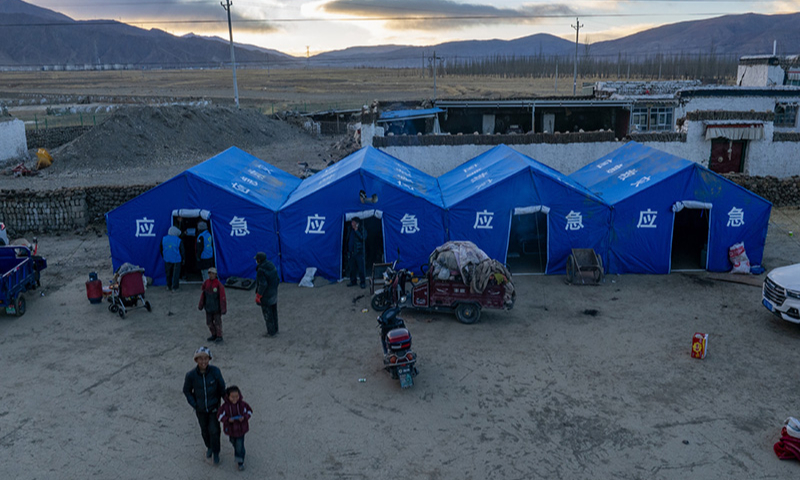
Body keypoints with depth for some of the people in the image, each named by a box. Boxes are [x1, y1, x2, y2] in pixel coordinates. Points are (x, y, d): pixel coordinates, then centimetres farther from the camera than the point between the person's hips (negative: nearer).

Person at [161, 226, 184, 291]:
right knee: (176, 273, 6)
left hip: (167, 259, 4)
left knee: (168, 273, 18)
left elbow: (161, 249, 8)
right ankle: (174, 287, 9)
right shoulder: (179, 241, -13)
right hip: (176, 260, -4)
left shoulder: (163, 239, -2)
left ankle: (168, 286, 27)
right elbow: (182, 251, -6)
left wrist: (163, 257, 21)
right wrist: (182, 260, 6)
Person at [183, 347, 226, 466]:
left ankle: (216, 452, 29)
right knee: (204, 430, 21)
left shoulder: (215, 371, -27)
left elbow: (221, 387, -11)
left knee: (214, 430, 1)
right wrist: (194, 405, -10)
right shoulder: (191, 375, -27)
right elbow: (187, 390, -8)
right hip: (200, 409, 1)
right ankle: (209, 446, 51)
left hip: (214, 406, -1)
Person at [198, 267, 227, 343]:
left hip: (216, 307, -5)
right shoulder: (206, 283, -1)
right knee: (209, 322, 14)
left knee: (217, 322, 1)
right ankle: (214, 335, 30)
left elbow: (222, 297, -14)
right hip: (208, 307, 5)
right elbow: (203, 295, 8)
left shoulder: (218, 284, -17)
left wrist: (223, 308, -14)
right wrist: (201, 305, 12)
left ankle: (219, 337, 14)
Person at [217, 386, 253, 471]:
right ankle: (236, 450, 61)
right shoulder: (225, 406, -22)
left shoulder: (243, 404, -20)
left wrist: (244, 417, -25)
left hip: (241, 428, -2)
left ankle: (240, 462, 19)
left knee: (240, 445, 1)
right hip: (230, 429, 2)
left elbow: (249, 411, -6)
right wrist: (228, 419, -30)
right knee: (233, 442, 28)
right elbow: (219, 416, -14)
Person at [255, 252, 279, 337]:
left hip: (266, 296, -8)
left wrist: (258, 296, -16)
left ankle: (271, 332, 13)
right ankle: (275, 330, 30)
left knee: (267, 314, 5)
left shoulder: (261, 270, -23)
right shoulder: (272, 266, 1)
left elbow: (263, 284, -25)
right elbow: (277, 279, 7)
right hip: (274, 294, 8)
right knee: (274, 312, 18)